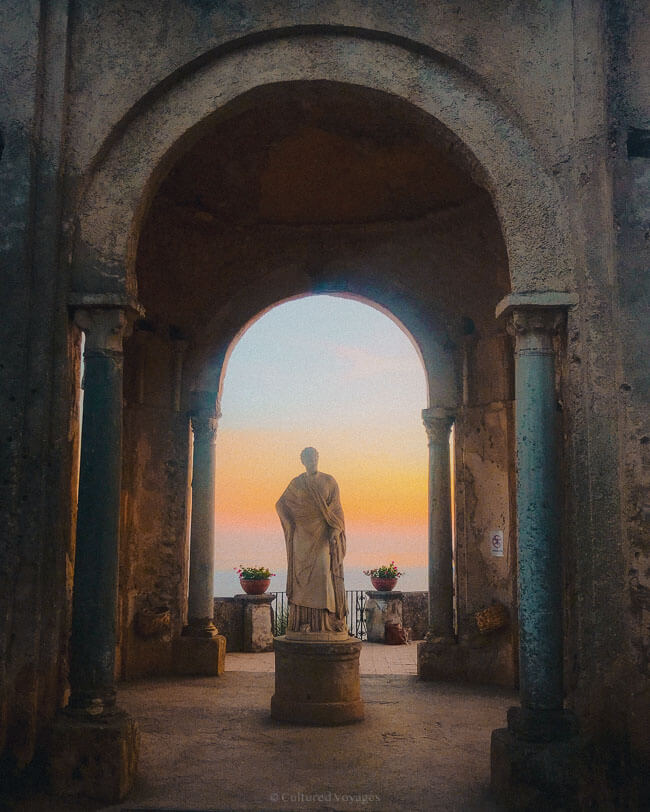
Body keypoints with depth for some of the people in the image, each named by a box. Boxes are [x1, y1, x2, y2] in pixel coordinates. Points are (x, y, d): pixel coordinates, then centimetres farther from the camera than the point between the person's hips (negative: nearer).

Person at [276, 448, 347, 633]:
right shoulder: (296, 483, 7)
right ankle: (303, 619, -1)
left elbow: (336, 508, 2)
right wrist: (292, 523, 3)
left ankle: (326, 618, -6)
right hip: (303, 535, 1)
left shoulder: (329, 482, 5)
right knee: (302, 573, -3)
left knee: (324, 571, -10)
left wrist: (335, 530, -11)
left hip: (323, 534, -1)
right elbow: (281, 504, 16)